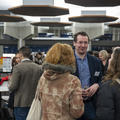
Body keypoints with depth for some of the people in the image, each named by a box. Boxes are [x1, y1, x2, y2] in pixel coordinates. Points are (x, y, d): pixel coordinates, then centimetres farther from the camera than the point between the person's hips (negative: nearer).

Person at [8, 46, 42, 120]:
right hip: (35, 103, 5)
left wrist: (10, 80, 6)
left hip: (21, 103, -5)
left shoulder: (18, 67, -13)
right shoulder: (39, 68, 1)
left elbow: (12, 87, -14)